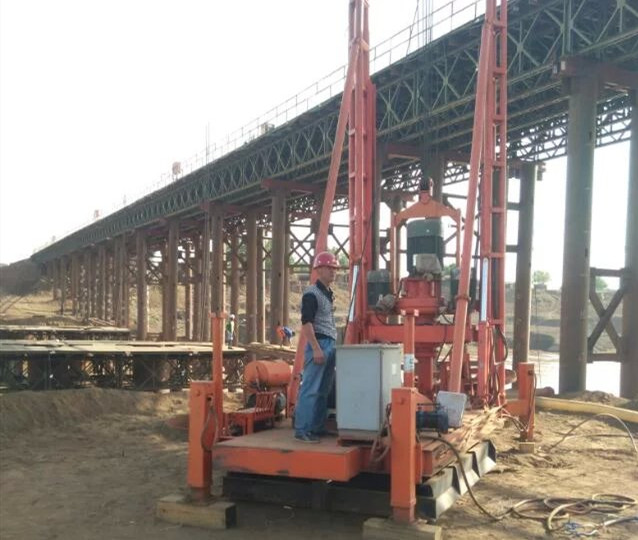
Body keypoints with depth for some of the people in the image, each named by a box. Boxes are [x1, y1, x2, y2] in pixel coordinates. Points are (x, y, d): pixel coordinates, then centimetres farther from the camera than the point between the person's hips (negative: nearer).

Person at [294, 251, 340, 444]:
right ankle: (302, 430, -4)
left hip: (331, 344, 9)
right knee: (310, 390, -7)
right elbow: (306, 323, -16)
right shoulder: (312, 294, -10)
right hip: (318, 344, -9)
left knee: (323, 391, 12)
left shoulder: (329, 294, 18)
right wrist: (316, 349, -21)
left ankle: (317, 427, 19)